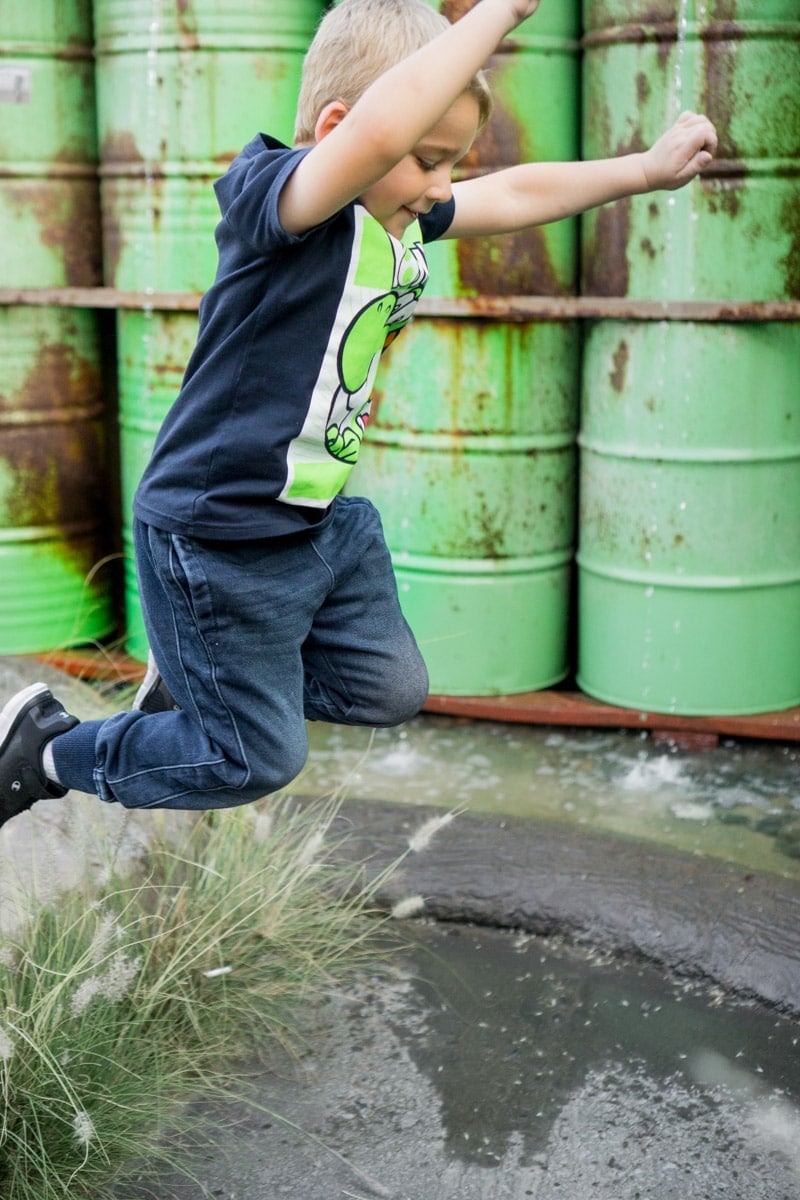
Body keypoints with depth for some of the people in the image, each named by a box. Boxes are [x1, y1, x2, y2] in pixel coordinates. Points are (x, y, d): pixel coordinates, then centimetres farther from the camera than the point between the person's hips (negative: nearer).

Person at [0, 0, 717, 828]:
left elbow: (516, 194, 16)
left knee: (390, 689, 19)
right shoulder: (276, 196, -26)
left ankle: (195, 679, 34)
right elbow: (384, 127, -46)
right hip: (217, 535, -9)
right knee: (257, 758, 5)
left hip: (322, 518, 9)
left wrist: (648, 169, 12)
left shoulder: (401, 216, 3)